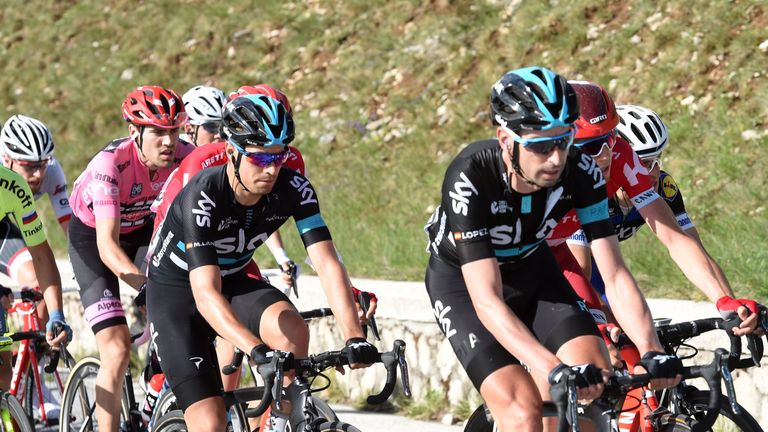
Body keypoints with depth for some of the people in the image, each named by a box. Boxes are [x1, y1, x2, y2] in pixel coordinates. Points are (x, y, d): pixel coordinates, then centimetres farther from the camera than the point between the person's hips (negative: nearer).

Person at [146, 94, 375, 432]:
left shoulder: (294, 188, -20)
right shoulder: (203, 196, -32)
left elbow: (327, 264, -24)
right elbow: (206, 293, -40)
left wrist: (354, 337, -39)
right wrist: (257, 350, -53)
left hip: (234, 281, 4)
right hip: (177, 290, -4)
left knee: (293, 331, -29)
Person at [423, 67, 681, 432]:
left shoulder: (581, 174, -26)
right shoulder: (470, 178, -36)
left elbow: (615, 276, -23)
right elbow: (487, 300, -41)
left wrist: (651, 353, -39)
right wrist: (554, 370, -52)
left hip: (530, 269, 4)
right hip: (462, 278, -4)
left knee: (594, 369, -21)